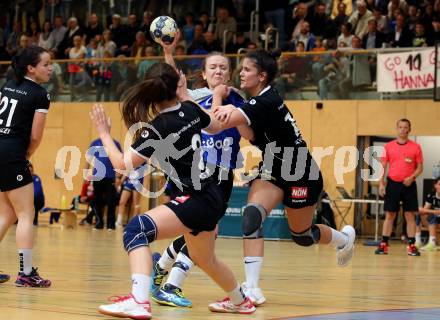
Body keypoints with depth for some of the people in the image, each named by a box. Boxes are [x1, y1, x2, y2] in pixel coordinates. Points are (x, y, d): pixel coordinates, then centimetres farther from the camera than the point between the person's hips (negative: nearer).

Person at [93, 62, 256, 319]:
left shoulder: (157, 128, -17)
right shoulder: (190, 109, 2)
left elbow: (123, 163, -11)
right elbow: (216, 126, 25)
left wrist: (104, 134, 3)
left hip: (197, 200, -9)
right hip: (212, 197, 9)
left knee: (137, 229, -21)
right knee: (205, 259, 32)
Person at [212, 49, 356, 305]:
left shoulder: (266, 102, -28)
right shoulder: (257, 99, 1)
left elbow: (219, 122, -35)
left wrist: (217, 93, -23)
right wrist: (232, 108, -20)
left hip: (302, 176, -7)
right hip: (273, 171, 7)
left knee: (302, 235, 13)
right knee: (252, 216, -18)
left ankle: (345, 238, 47)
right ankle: (252, 289, -20)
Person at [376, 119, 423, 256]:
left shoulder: (415, 147, 3)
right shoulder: (388, 146, 5)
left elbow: (420, 167, 4)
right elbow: (383, 166, 5)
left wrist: (411, 178, -14)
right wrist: (381, 183, -5)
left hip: (408, 184, -1)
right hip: (392, 183, 1)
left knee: (410, 215, -1)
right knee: (389, 215, 2)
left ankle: (411, 246, 1)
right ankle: (383, 245, 3)